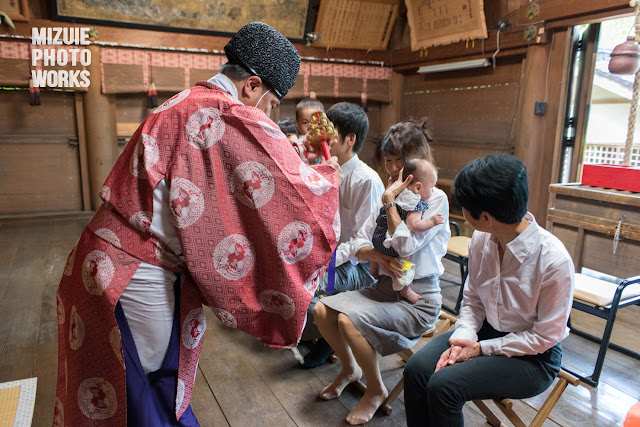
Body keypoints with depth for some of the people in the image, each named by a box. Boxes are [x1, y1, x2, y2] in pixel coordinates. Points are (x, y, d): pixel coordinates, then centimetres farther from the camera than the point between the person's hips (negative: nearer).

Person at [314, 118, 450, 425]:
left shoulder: (436, 199, -11)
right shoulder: (391, 196, 6)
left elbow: (405, 246, -21)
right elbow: (358, 245, 5)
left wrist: (390, 201, -16)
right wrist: (375, 254, -17)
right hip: (385, 286, 7)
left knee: (349, 320, -26)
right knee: (322, 310, -9)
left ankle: (376, 391, 2)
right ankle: (350, 369, 19)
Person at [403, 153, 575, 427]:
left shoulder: (555, 260, -26)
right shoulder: (481, 239, -9)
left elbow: (545, 336, -17)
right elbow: (472, 300, 2)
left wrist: (481, 348, -17)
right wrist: (463, 339, -15)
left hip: (533, 356, -5)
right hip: (486, 330, 5)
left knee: (443, 385, -24)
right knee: (416, 368, -17)